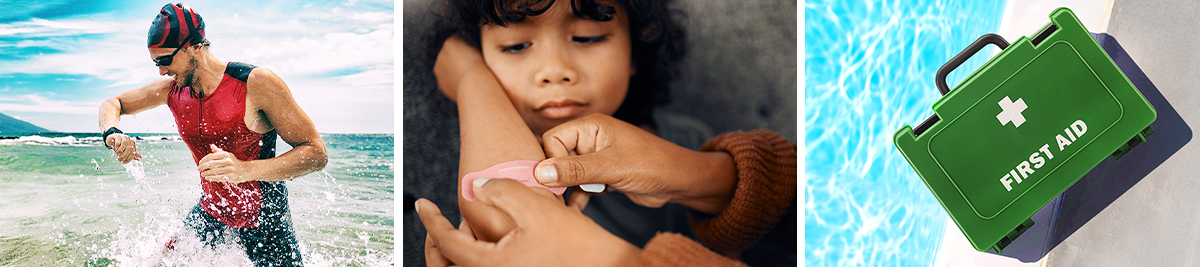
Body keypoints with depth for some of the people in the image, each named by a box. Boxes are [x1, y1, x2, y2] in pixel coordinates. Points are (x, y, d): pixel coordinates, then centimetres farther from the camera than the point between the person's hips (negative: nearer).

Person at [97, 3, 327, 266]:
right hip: (211, 212, 5)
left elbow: (316, 153, -25)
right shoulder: (171, 89, -4)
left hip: (265, 217, -5)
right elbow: (112, 104, 14)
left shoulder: (256, 84, -23)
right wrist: (112, 133, -12)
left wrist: (246, 170, -39)